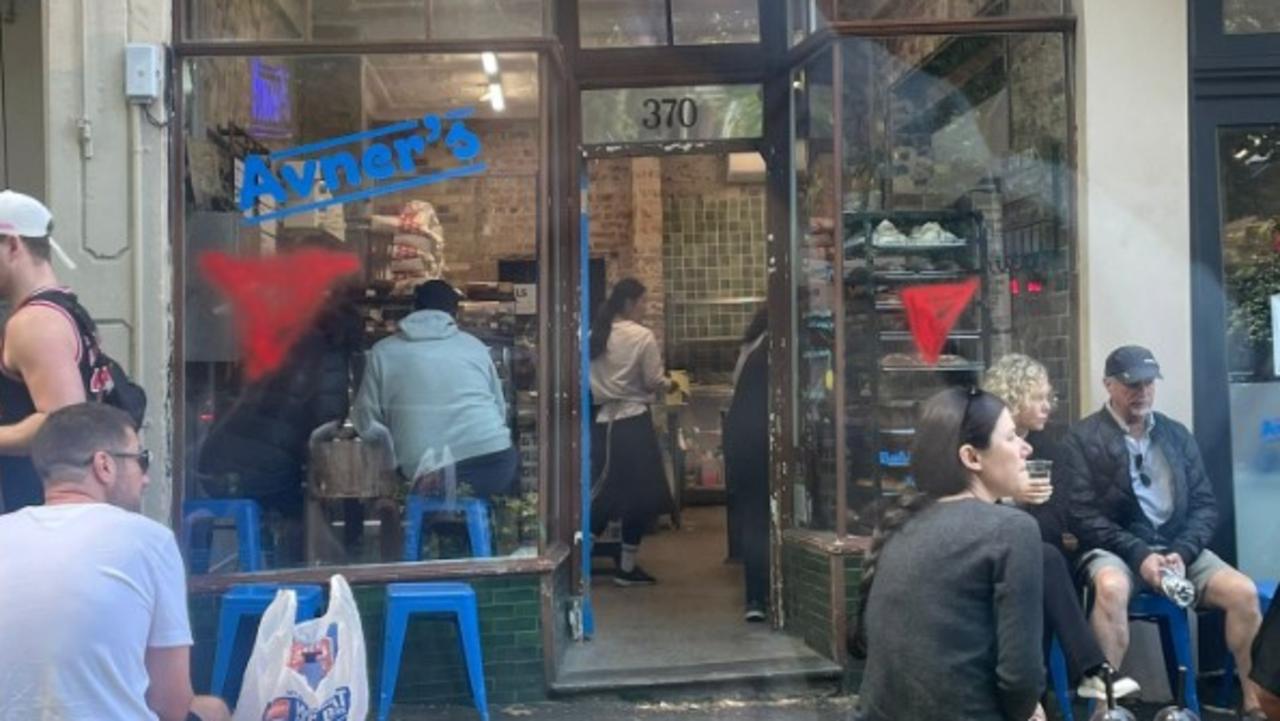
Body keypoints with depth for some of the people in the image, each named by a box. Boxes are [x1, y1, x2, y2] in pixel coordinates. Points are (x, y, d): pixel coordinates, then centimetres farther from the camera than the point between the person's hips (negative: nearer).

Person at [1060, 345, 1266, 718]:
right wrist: (1139, 555, -19)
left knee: (1244, 591, -18)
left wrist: (1182, 553, -9)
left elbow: (1205, 504, 9)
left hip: (1178, 545, 5)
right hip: (1115, 548, -4)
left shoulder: (1177, 434, 13)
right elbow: (1083, 516, -9)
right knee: (1111, 587, -37)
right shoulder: (1082, 438, -2)